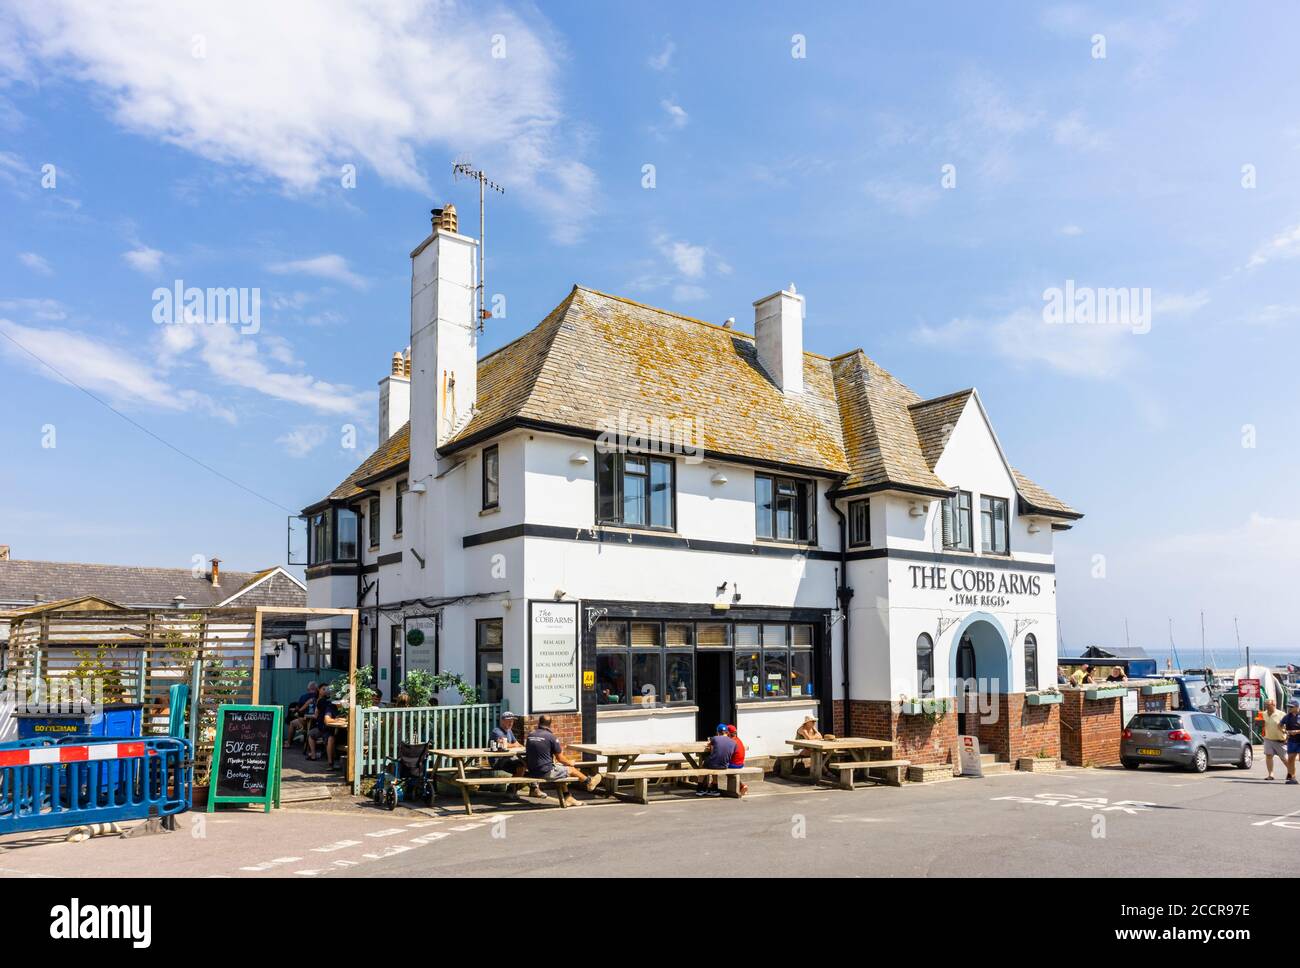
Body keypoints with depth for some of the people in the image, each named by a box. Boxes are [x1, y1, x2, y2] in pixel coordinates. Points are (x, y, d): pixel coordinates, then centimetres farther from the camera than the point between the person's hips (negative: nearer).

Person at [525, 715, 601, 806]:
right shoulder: (551, 736, -14)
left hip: (532, 772, 6)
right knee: (571, 769, 17)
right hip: (546, 772, -6)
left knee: (561, 770, 27)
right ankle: (589, 781, 41)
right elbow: (560, 759, -7)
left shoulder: (530, 735, 3)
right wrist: (570, 763, 15)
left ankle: (568, 798, 31)